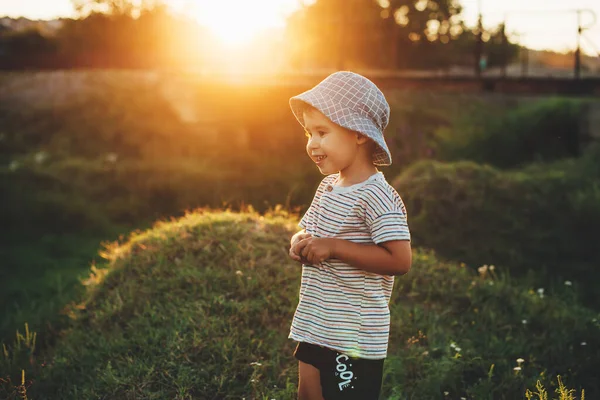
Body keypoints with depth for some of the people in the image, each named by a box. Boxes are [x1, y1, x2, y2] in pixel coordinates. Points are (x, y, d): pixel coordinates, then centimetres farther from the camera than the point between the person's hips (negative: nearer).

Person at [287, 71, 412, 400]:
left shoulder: (375, 196, -20)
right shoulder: (328, 185, 7)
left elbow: (400, 260, -26)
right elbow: (308, 229, 21)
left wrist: (334, 247, -26)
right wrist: (300, 242, -3)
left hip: (355, 335, -8)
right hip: (315, 324, 8)